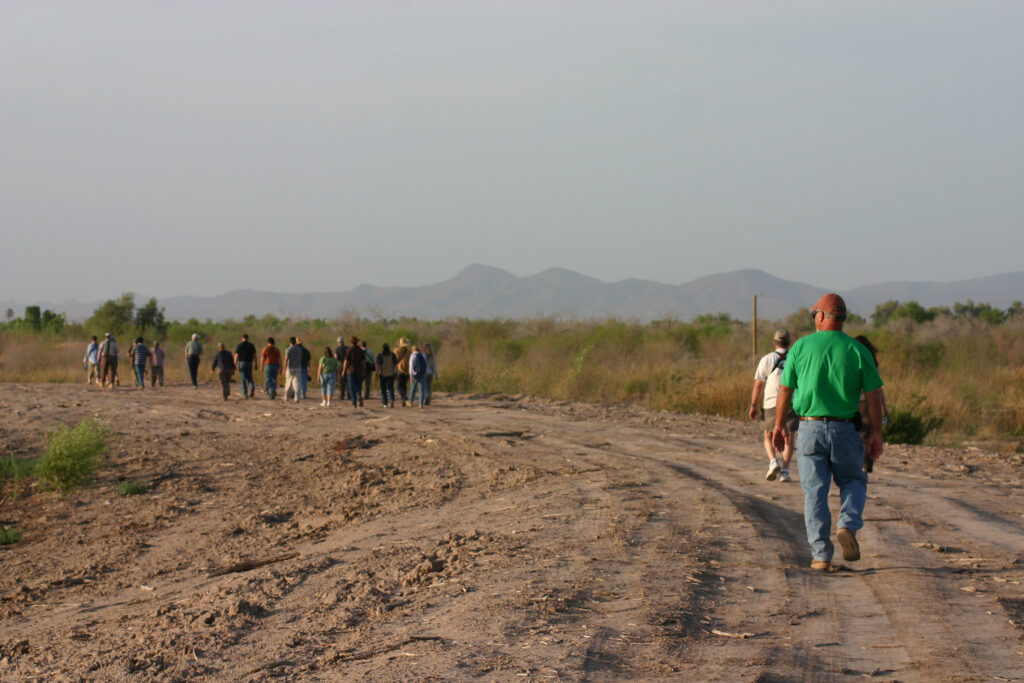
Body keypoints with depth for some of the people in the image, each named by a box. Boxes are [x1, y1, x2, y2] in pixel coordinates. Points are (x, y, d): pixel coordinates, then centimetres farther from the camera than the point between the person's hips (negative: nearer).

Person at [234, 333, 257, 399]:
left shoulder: (239, 345, -2)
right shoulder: (251, 345, 4)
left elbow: (236, 356, -7)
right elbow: (254, 355, 0)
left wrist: (235, 366, -3)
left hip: (241, 363, -2)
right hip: (249, 363, 2)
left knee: (243, 379, 3)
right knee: (249, 378, 15)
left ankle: (245, 394, -1)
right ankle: (252, 388, -14)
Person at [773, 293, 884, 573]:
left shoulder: (801, 347, -1)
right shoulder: (858, 350, -2)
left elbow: (784, 390, 2)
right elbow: (873, 396, -3)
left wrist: (779, 426, 13)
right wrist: (876, 433, 4)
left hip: (809, 428, 0)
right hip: (844, 430, 0)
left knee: (814, 491, 5)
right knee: (853, 481, 19)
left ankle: (821, 555, 2)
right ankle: (848, 525, -8)